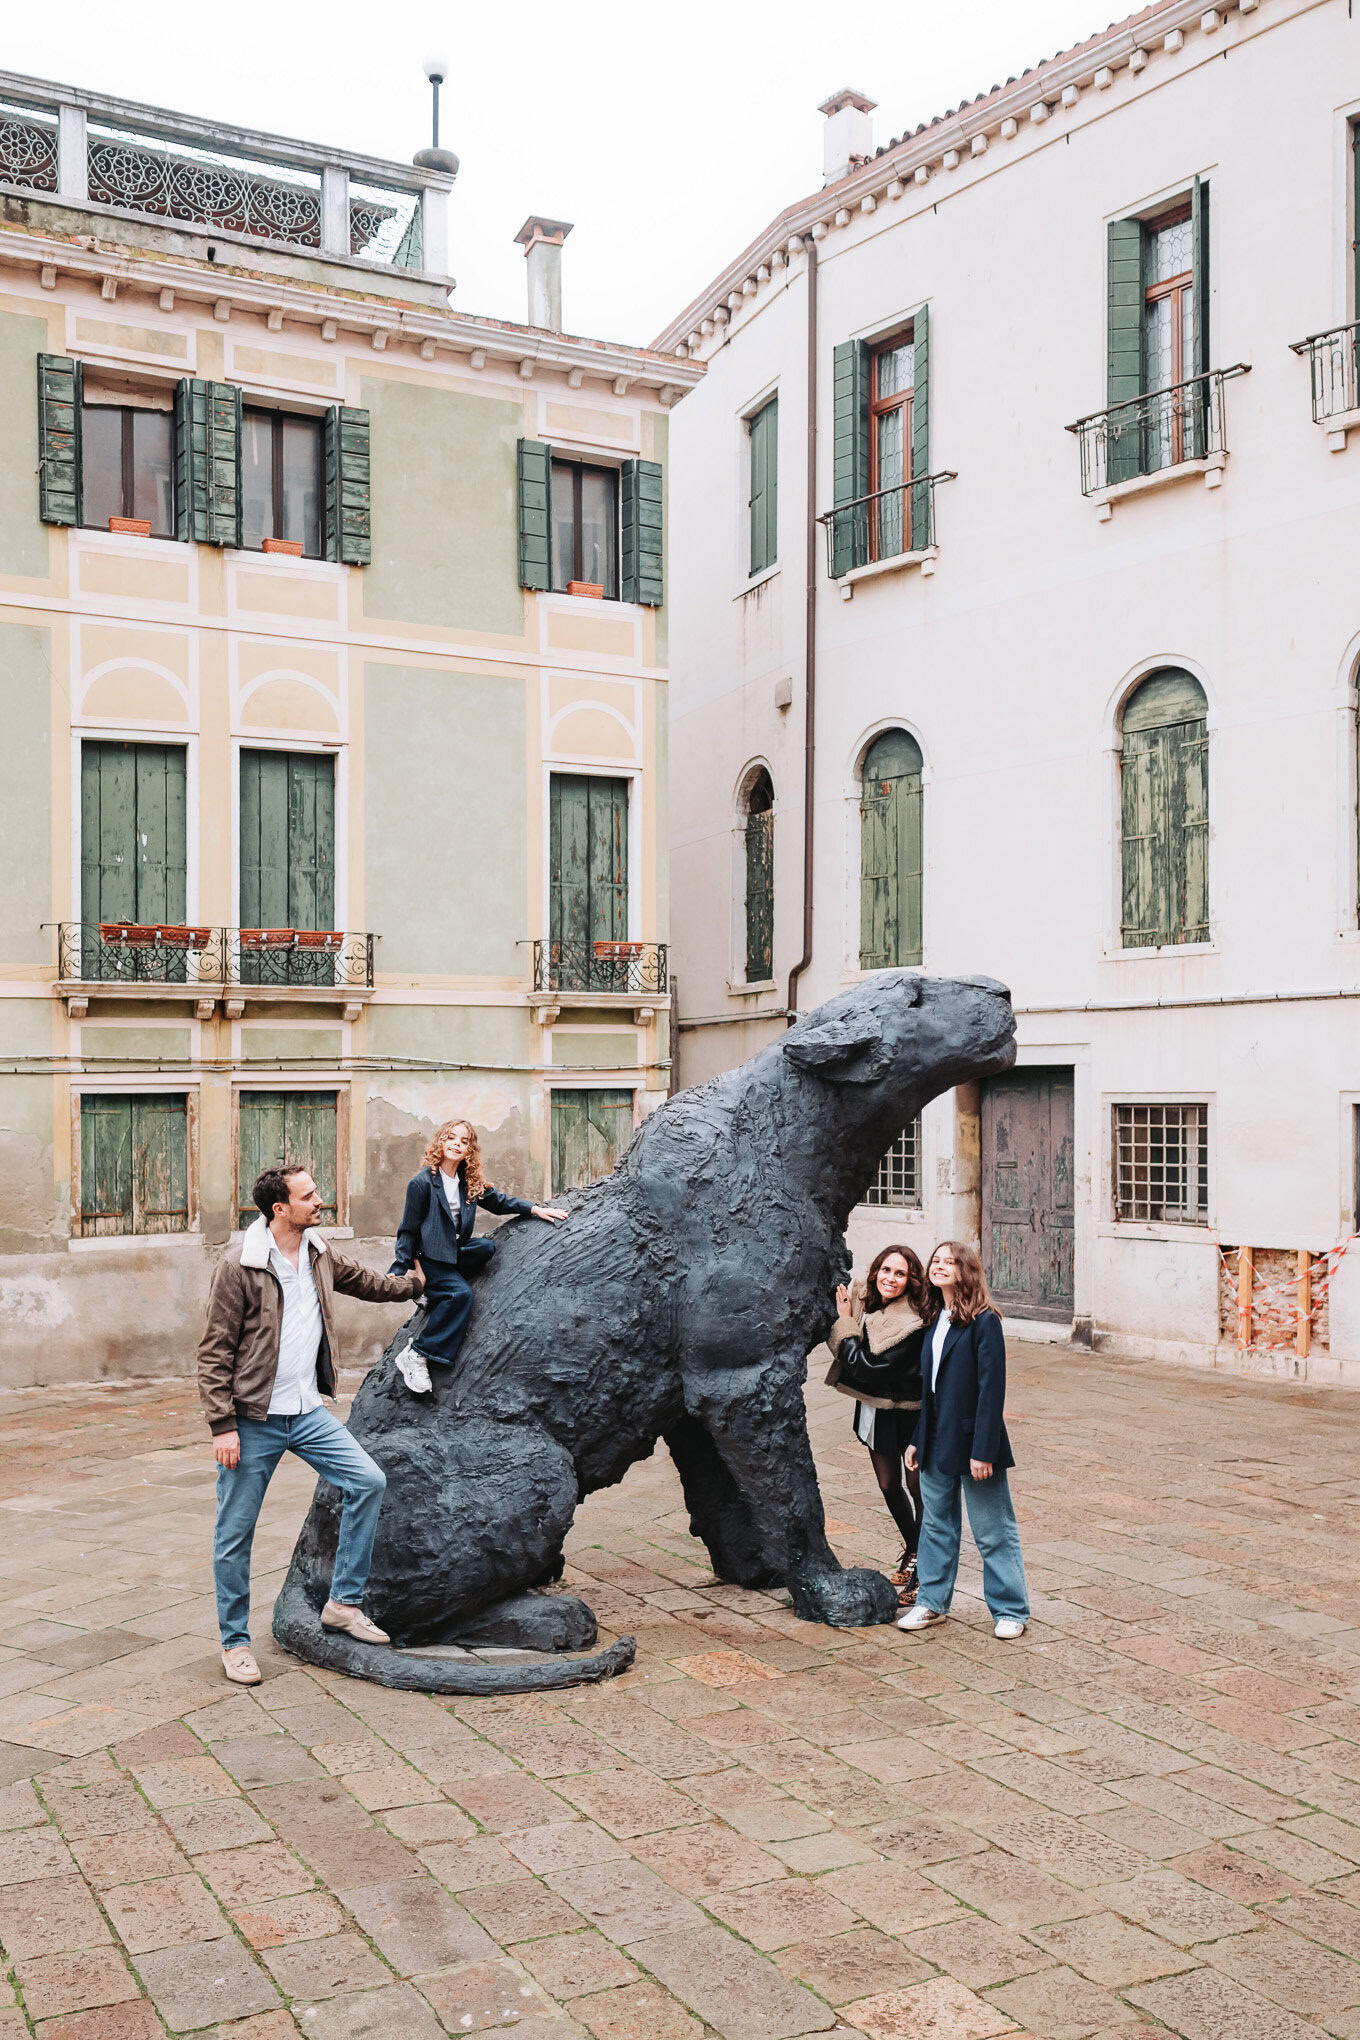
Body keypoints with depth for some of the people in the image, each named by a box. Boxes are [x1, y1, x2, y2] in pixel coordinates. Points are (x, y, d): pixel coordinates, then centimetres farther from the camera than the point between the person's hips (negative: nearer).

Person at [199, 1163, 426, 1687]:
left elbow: (366, 1281, 26)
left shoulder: (319, 1254, 4)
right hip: (253, 1421, -6)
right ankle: (235, 1643, 21)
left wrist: (415, 1283, 39)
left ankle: (344, 1603, 12)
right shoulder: (239, 1265, -15)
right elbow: (214, 1352, -13)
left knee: (368, 1481, -2)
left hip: (307, 1412, 6)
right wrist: (222, 1425, -16)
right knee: (235, 1535, 3)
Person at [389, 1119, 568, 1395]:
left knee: (487, 1247, -23)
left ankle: (437, 1300, -8)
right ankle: (415, 1356, -24)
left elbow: (499, 1202, 18)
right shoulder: (422, 1182, -10)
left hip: (455, 1253, 6)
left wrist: (536, 1210, 4)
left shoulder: (470, 1183, 8)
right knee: (461, 1293, -29)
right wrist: (399, 1269, -11)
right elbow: (408, 1230, -7)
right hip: (428, 1258, -6)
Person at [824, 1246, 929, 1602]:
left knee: (917, 1486, 1)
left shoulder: (912, 1324, -25)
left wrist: (844, 1322, -17)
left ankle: (921, 1573, 12)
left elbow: (867, 1367, -25)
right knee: (888, 1485, 18)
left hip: (910, 1413, -7)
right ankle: (912, 1550, 38)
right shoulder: (863, 1301, -3)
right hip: (875, 1409, 7)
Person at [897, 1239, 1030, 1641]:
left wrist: (983, 1450, -20)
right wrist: (917, 1439, 13)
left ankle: (1010, 1610, 17)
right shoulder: (932, 1321, 8)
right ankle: (931, 1602, 29)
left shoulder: (983, 1322, -14)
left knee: (993, 1533, 5)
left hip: (972, 1442, -7)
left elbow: (992, 1387, -17)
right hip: (936, 1444, 7)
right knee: (937, 1526, 17)